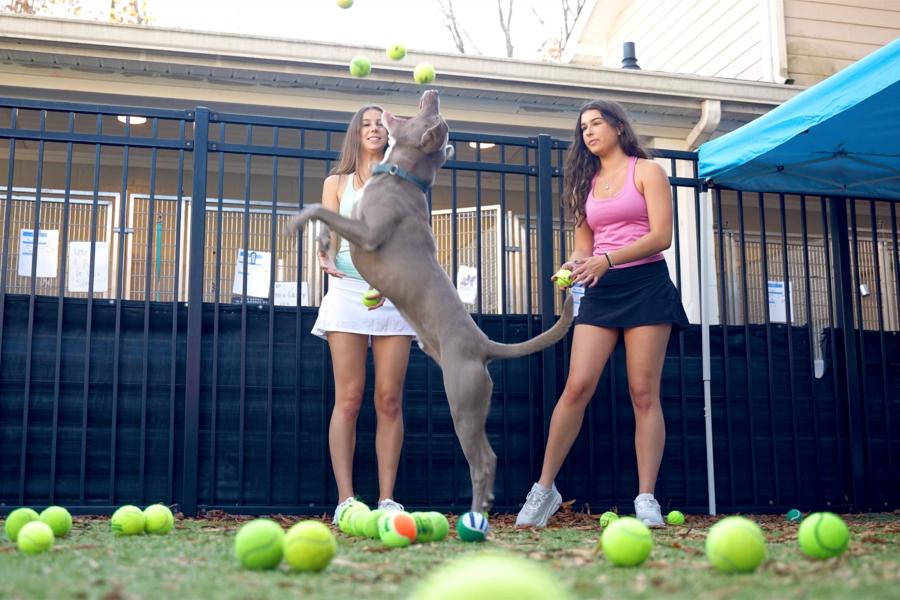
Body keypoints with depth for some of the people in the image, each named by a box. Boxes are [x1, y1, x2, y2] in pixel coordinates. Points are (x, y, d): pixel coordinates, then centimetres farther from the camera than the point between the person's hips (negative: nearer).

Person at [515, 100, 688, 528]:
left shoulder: (646, 171, 3)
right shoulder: (586, 182, 18)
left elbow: (661, 236, -8)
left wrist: (606, 260, -19)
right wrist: (575, 265, -7)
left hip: (645, 285, -4)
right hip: (600, 290, 4)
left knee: (643, 393, -5)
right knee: (577, 386, -8)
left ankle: (646, 498, -3)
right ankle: (545, 488, -2)